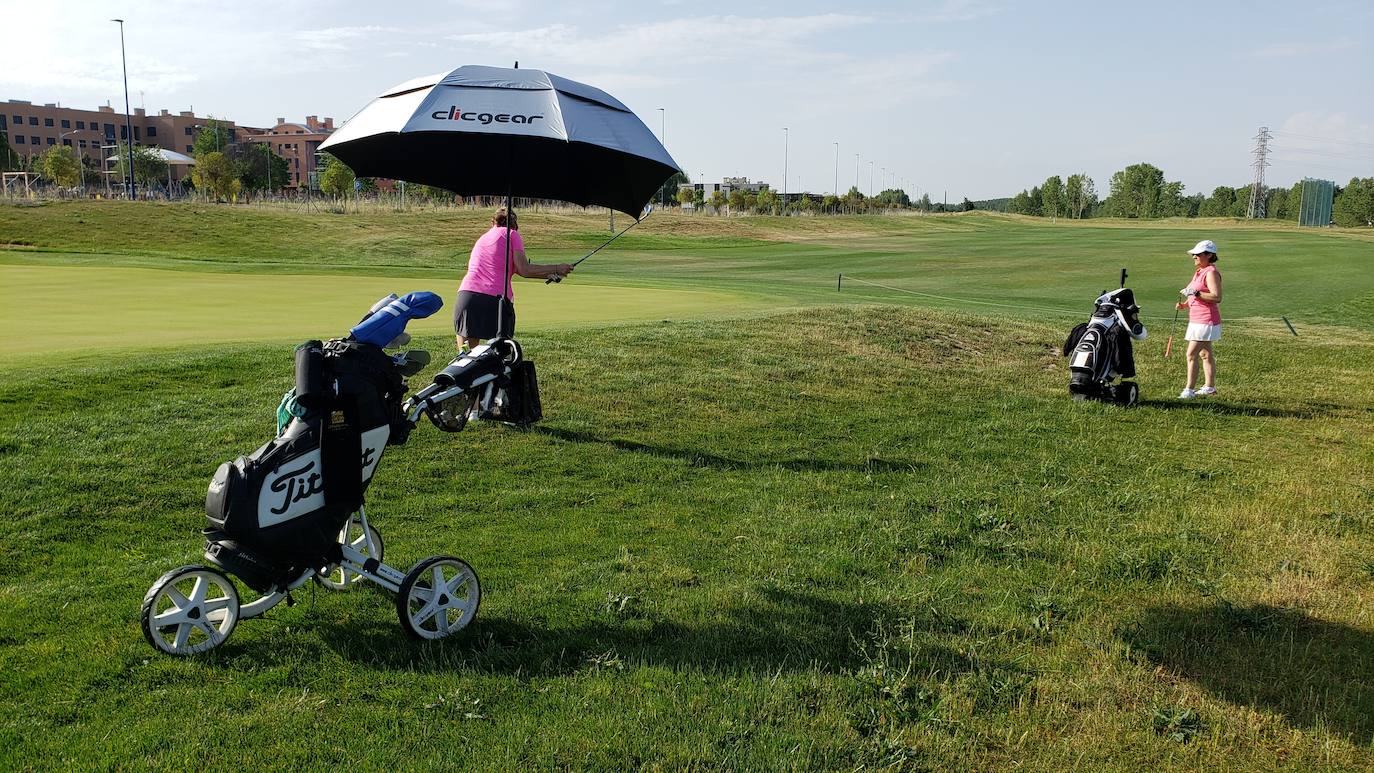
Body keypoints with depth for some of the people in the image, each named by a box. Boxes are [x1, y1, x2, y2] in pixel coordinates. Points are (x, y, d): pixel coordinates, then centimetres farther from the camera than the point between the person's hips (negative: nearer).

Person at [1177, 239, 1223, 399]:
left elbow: (1216, 297, -25)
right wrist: (1185, 304, 9)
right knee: (1205, 354, 17)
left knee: (1192, 354, -13)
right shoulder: (1199, 272, 15)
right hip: (1197, 319, 11)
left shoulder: (1211, 272, -15)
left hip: (1206, 321, -11)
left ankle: (1189, 390, -11)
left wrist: (1194, 293, -25)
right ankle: (1209, 386, 27)